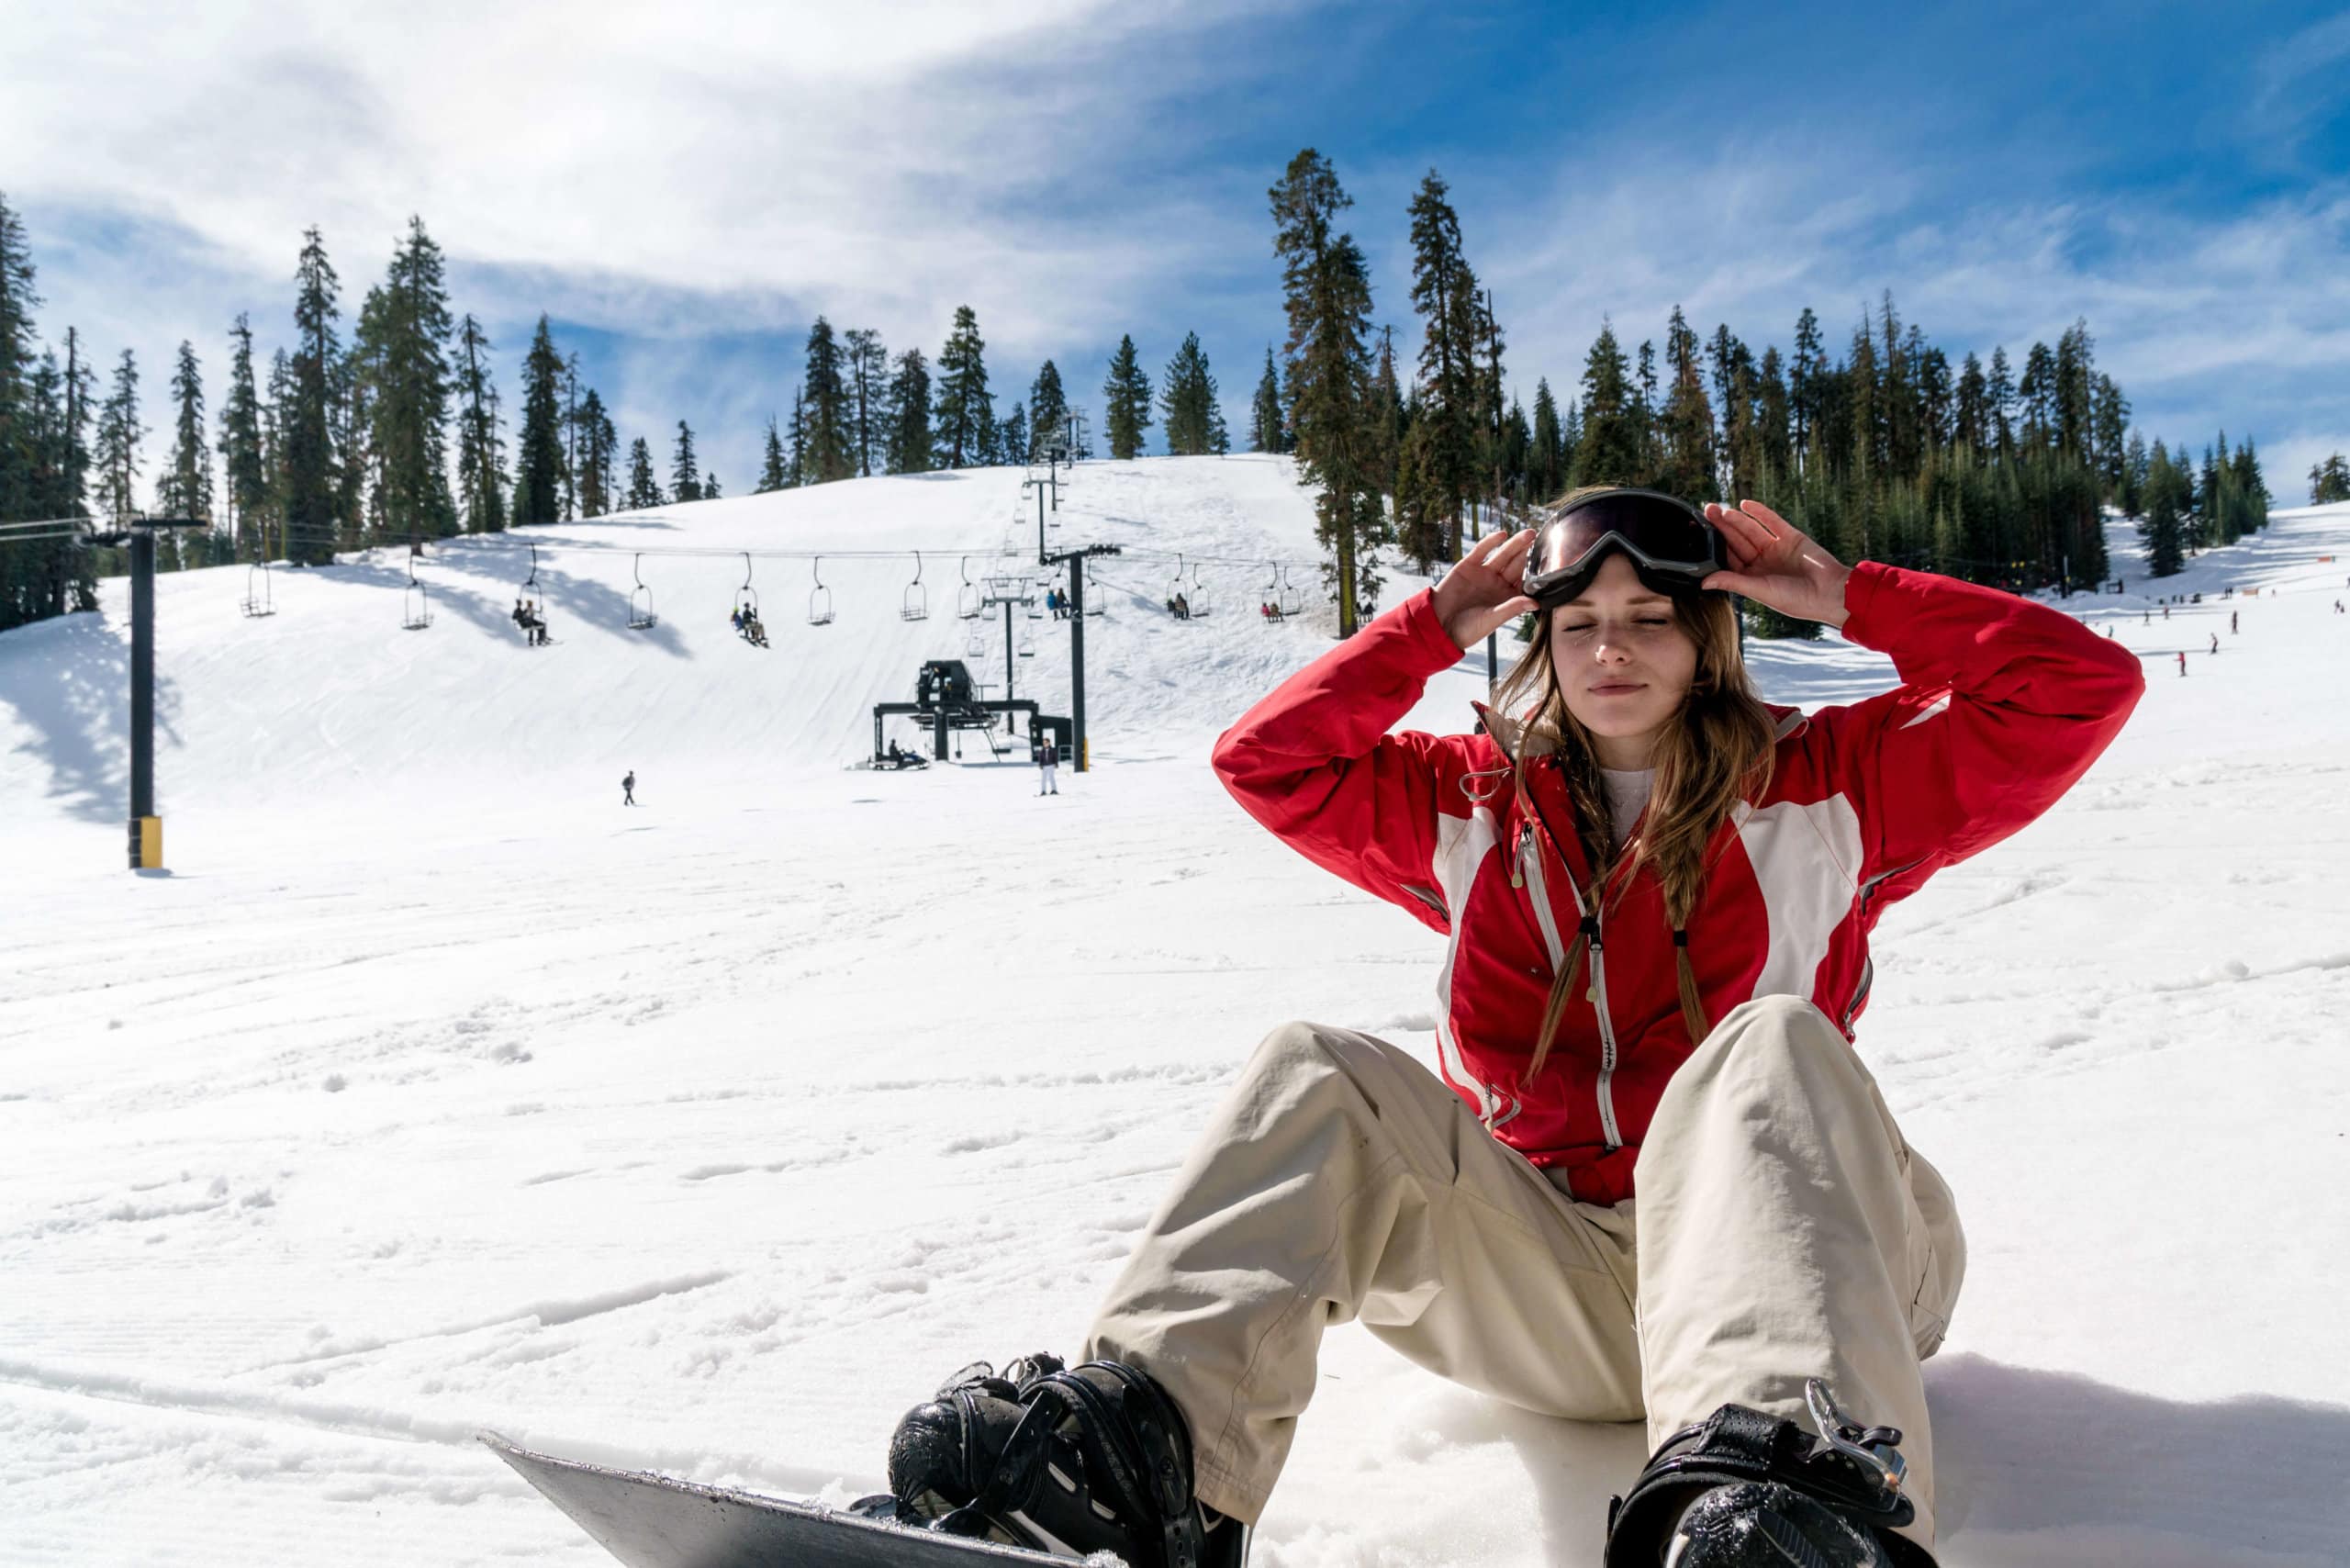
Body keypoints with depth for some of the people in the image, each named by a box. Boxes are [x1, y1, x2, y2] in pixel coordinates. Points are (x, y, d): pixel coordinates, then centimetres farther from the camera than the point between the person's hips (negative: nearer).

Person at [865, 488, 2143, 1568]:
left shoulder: (1826, 791, 12)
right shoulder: (1477, 807, 18)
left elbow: (2079, 687, 7)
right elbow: (1267, 758, 15)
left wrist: (1853, 599, 6)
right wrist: (1433, 630, 12)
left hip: (1785, 1260, -2)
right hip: (1545, 1290, 2)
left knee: (1771, 1042, -33)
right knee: (1322, 1076, -21)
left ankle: (1785, 1454, -59)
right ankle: (1152, 1424, -43)